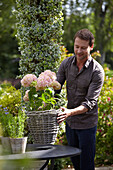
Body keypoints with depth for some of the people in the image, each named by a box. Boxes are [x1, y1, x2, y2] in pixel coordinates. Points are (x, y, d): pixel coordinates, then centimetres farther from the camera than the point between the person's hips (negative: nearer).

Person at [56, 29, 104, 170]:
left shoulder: (97, 71, -18)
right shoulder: (66, 64, -3)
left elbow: (90, 102, -22)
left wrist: (71, 112, -38)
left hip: (87, 123, -5)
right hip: (70, 122, 5)